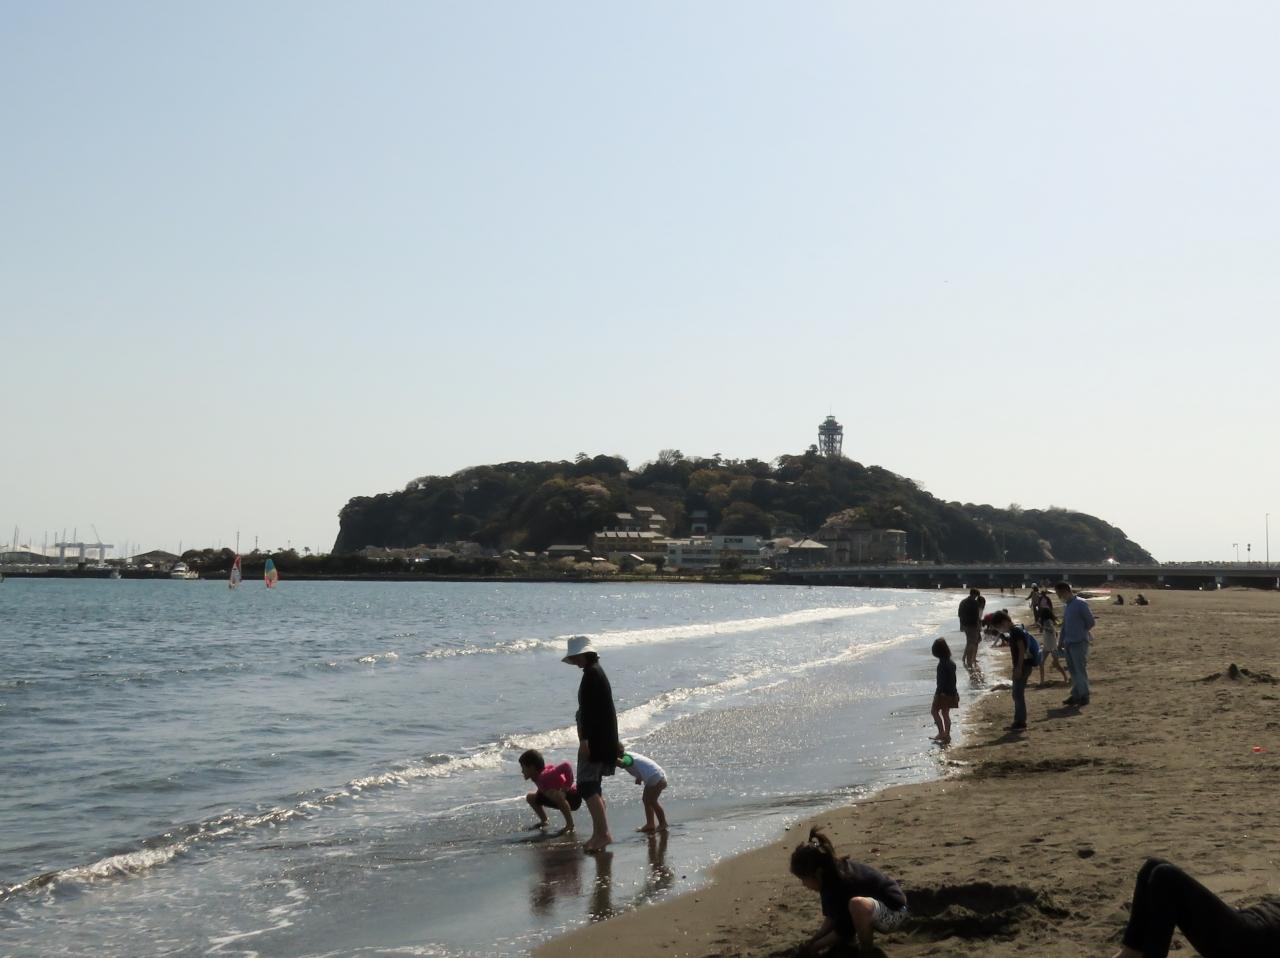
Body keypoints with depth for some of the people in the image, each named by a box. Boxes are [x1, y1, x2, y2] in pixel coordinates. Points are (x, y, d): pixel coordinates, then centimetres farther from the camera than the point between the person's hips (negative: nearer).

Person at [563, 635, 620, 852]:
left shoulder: (591, 674, -15)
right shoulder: (596, 672, 17)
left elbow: (588, 709, -22)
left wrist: (584, 739, -24)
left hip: (594, 740, -11)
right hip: (603, 739, 11)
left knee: (586, 786, -13)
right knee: (593, 786, 14)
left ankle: (603, 832, -17)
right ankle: (599, 834, 19)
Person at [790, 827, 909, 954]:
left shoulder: (840, 883, -30)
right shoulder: (834, 872, -3)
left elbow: (844, 931, -22)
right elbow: (831, 917, 6)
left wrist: (815, 946, -13)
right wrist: (814, 939, -3)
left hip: (894, 911, -10)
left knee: (857, 904, -39)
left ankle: (866, 949, -15)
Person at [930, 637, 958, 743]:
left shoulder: (943, 663, -21)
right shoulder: (951, 661, 6)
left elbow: (942, 680, -23)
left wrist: (938, 693, -19)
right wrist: (953, 691, 22)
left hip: (944, 692, -8)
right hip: (951, 692, 8)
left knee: (934, 711, 4)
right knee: (945, 713, 15)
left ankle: (942, 733, 0)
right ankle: (947, 735, 17)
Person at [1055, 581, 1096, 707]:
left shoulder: (1080, 604, -11)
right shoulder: (1066, 606, 14)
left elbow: (1091, 622, -9)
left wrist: (1080, 633, 0)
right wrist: (1060, 642, 17)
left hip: (1079, 643, -8)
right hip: (1068, 643, 8)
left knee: (1080, 670, -3)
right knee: (1072, 670, 11)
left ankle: (1084, 696, 4)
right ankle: (1076, 695, 18)